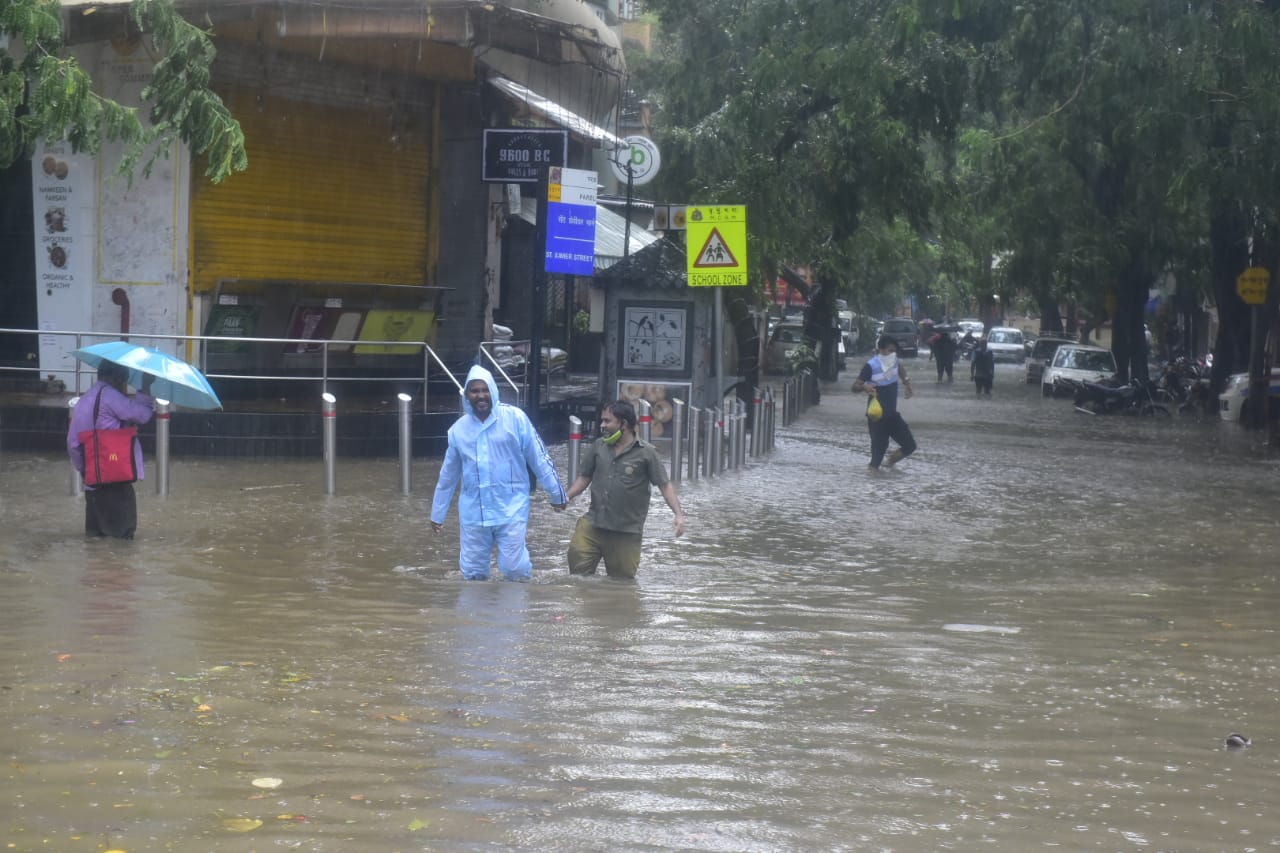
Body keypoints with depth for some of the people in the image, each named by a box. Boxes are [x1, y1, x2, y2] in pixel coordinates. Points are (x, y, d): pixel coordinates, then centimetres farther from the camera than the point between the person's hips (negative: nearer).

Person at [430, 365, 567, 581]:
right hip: (473, 512, 4)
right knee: (472, 571, 9)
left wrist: (556, 493, 0)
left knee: (514, 568, -8)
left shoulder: (514, 418, -6)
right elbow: (448, 475, 15)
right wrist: (437, 513, 20)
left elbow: (539, 458, -1)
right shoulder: (459, 429, 5)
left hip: (511, 509, -4)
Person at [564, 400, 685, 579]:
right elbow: (584, 478, 15)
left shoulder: (645, 453, -4)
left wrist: (679, 514, -15)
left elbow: (664, 485, -3)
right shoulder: (598, 447, 7)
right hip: (593, 524, 3)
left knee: (622, 583, 5)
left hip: (627, 532, -3)